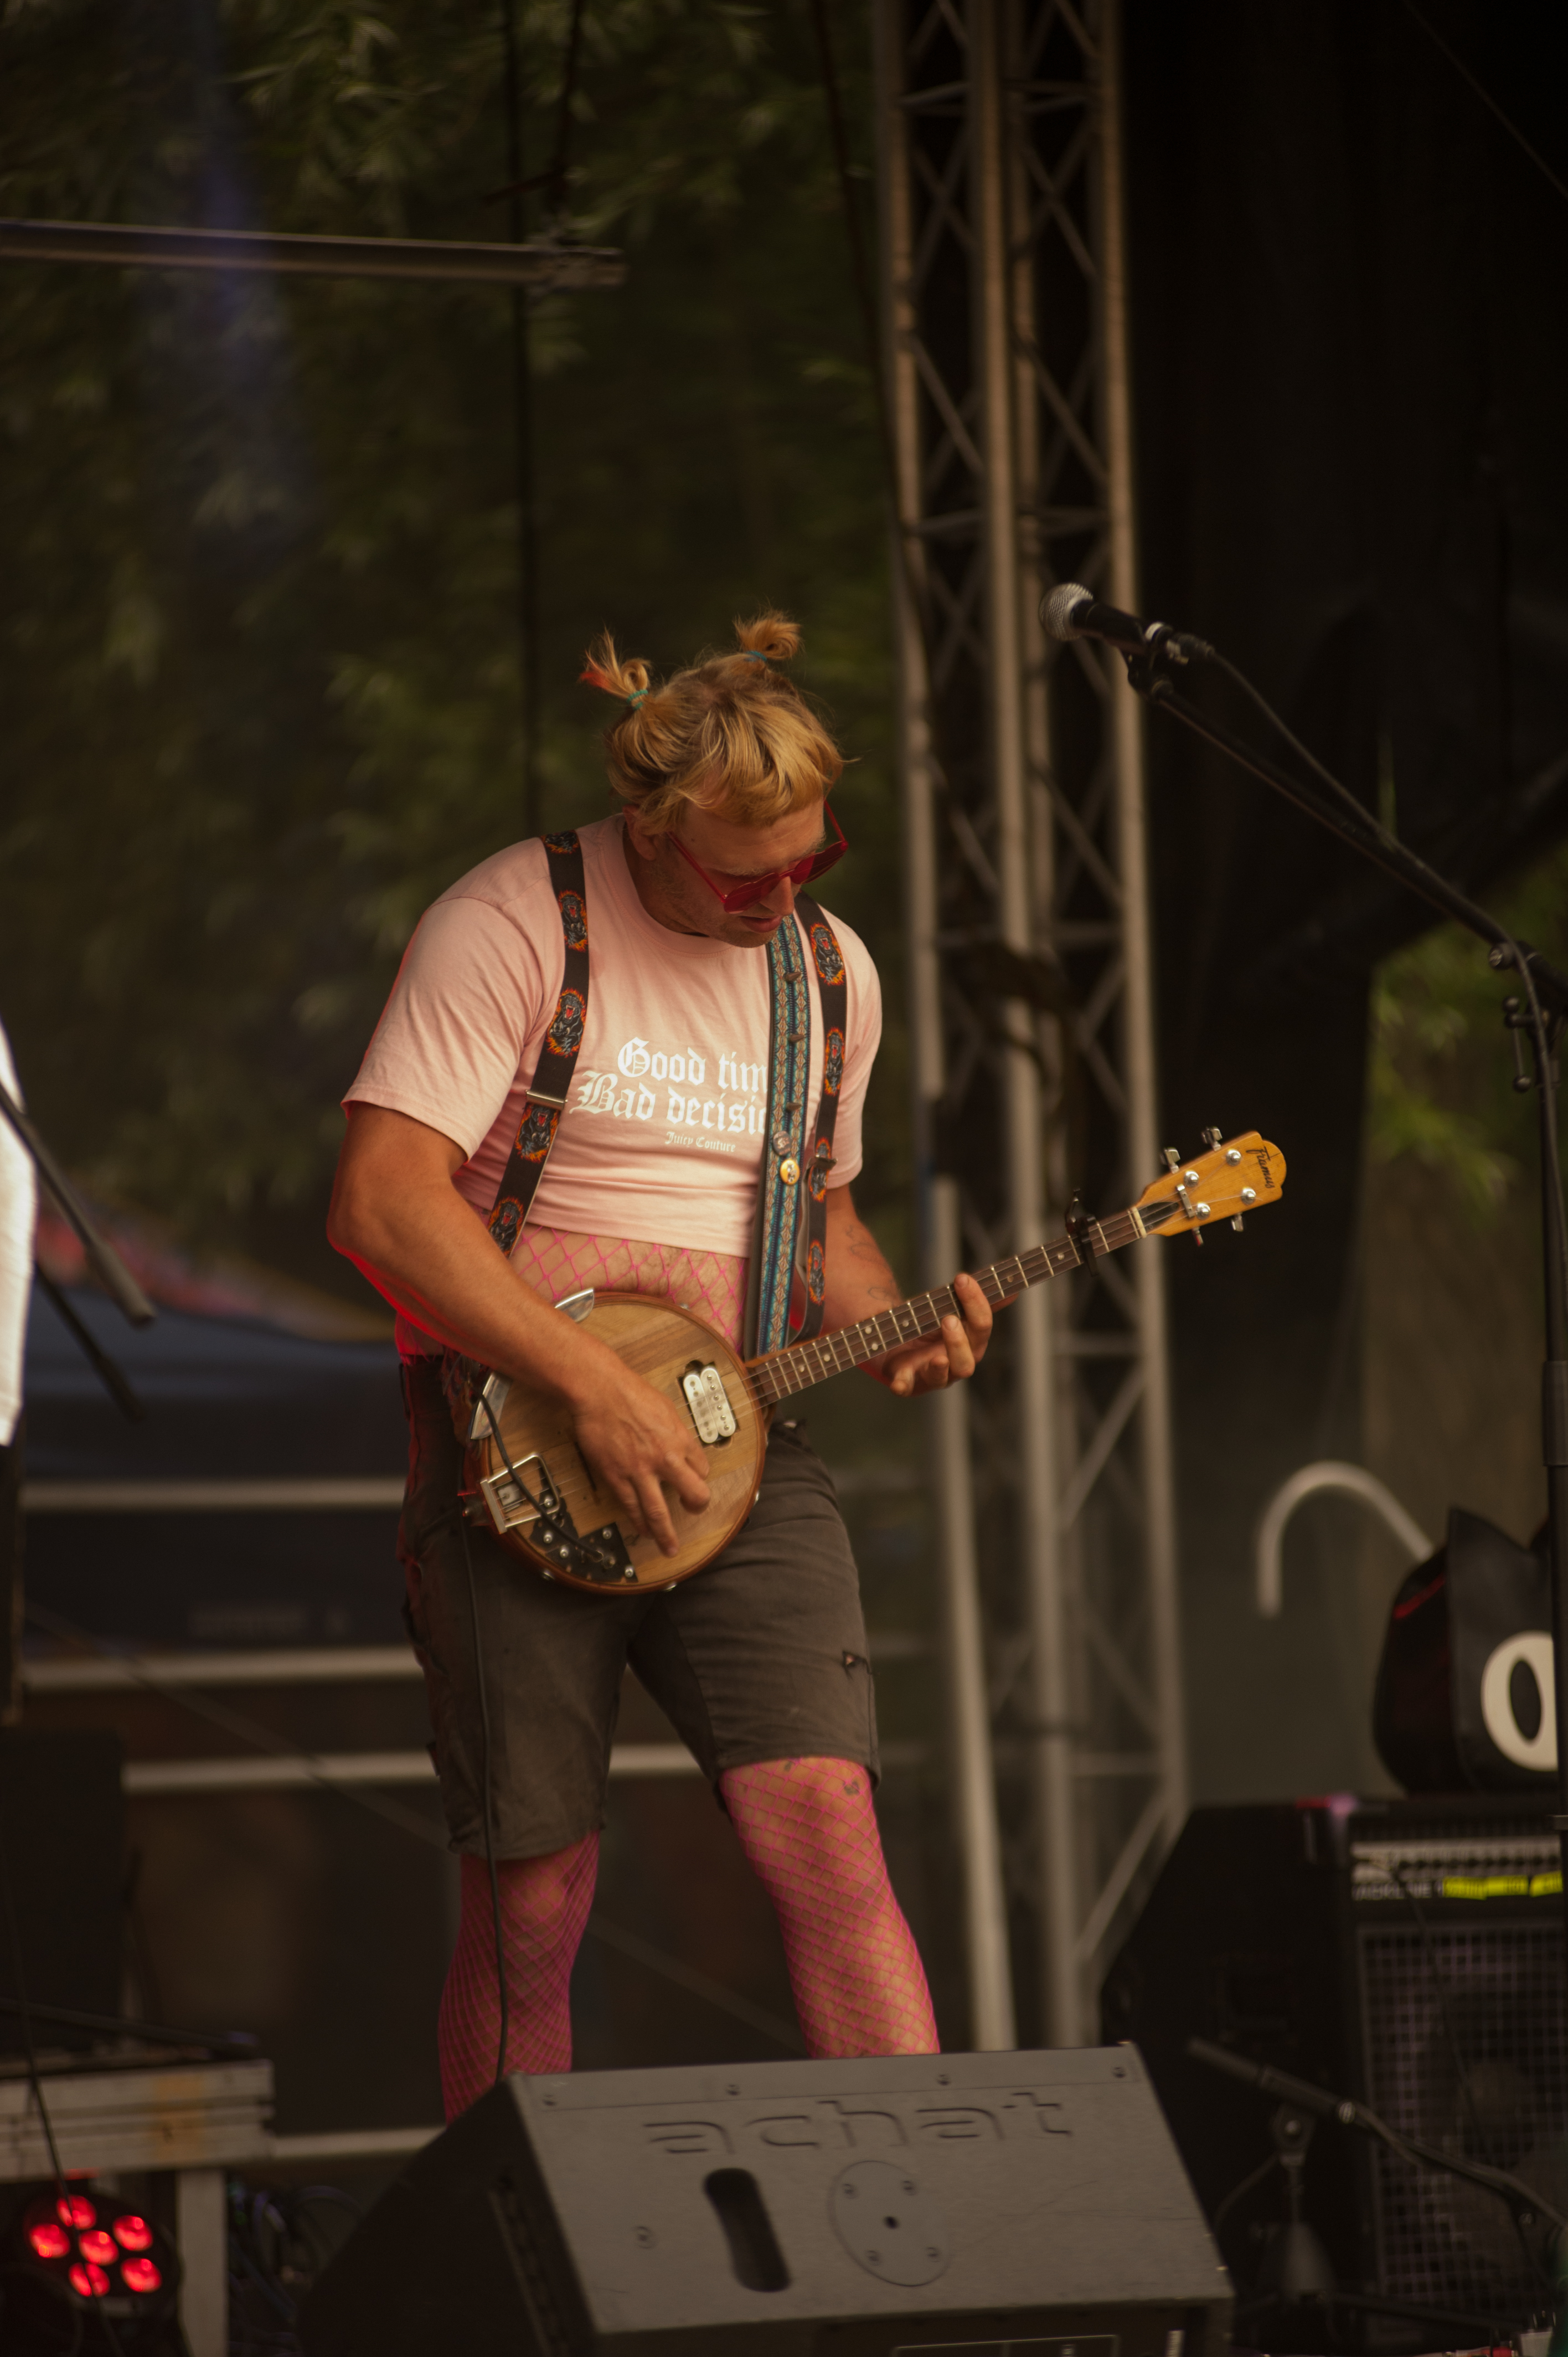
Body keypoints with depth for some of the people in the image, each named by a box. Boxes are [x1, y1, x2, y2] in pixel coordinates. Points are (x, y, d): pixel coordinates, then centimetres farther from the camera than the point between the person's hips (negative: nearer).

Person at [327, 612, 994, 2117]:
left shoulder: (832, 972, 12)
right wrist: (596, 1388, -18)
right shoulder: (513, 925, -8)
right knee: (532, 1904, -1)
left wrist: (884, 1328, 4)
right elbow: (381, 1205, -16)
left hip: (738, 1451, 4)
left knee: (827, 1836, -13)